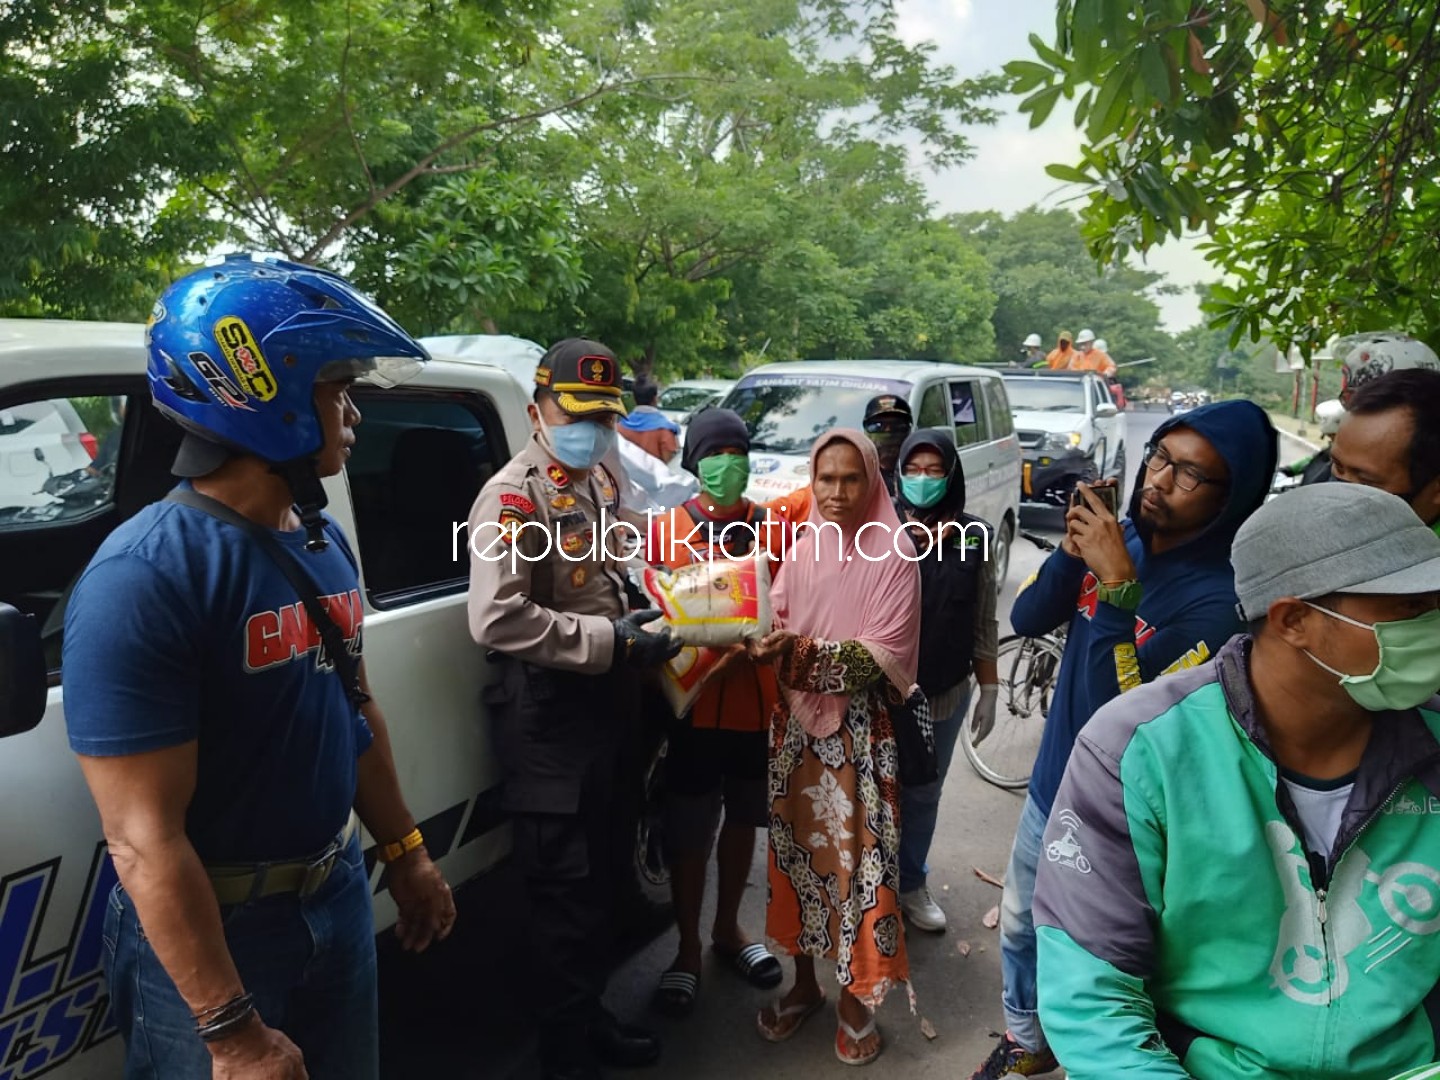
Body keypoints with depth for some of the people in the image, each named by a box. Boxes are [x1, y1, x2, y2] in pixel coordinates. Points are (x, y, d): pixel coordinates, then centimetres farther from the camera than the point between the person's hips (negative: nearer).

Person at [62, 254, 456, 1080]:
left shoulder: (324, 541, 1)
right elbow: (145, 839, -24)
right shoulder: (146, 577, -24)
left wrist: (406, 855, 14)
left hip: (339, 895, 7)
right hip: (209, 935, -7)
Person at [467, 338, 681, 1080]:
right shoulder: (515, 496, -15)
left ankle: (588, 1016, 37)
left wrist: (645, 627, 8)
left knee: (602, 877, 19)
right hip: (547, 719, -9)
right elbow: (497, 620, -27)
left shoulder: (603, 483, 13)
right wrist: (611, 641, -24)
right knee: (565, 892, 1)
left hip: (606, 708, 9)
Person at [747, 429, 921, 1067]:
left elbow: (884, 655, -16)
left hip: (859, 732, -4)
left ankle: (855, 997, 23)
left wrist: (800, 651, -27)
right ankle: (804, 982, 33)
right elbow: (775, 622, 4)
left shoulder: (893, 554, -9)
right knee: (796, 849, 13)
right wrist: (759, 638, -19)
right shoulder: (802, 549, 6)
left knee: (855, 859, 1)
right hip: (795, 724, 5)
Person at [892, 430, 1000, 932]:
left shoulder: (974, 538, -2)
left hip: (946, 692, 2)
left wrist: (989, 688, 4)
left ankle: (911, 883, 36)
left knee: (924, 793, 18)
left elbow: (984, 624, 4)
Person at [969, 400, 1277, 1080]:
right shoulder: (1122, 537, -8)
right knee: (1018, 926, 26)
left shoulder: (1222, 597, -26)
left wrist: (1117, 585, -35)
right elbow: (1028, 619, -5)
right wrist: (1072, 551, -21)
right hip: (1050, 789, 7)